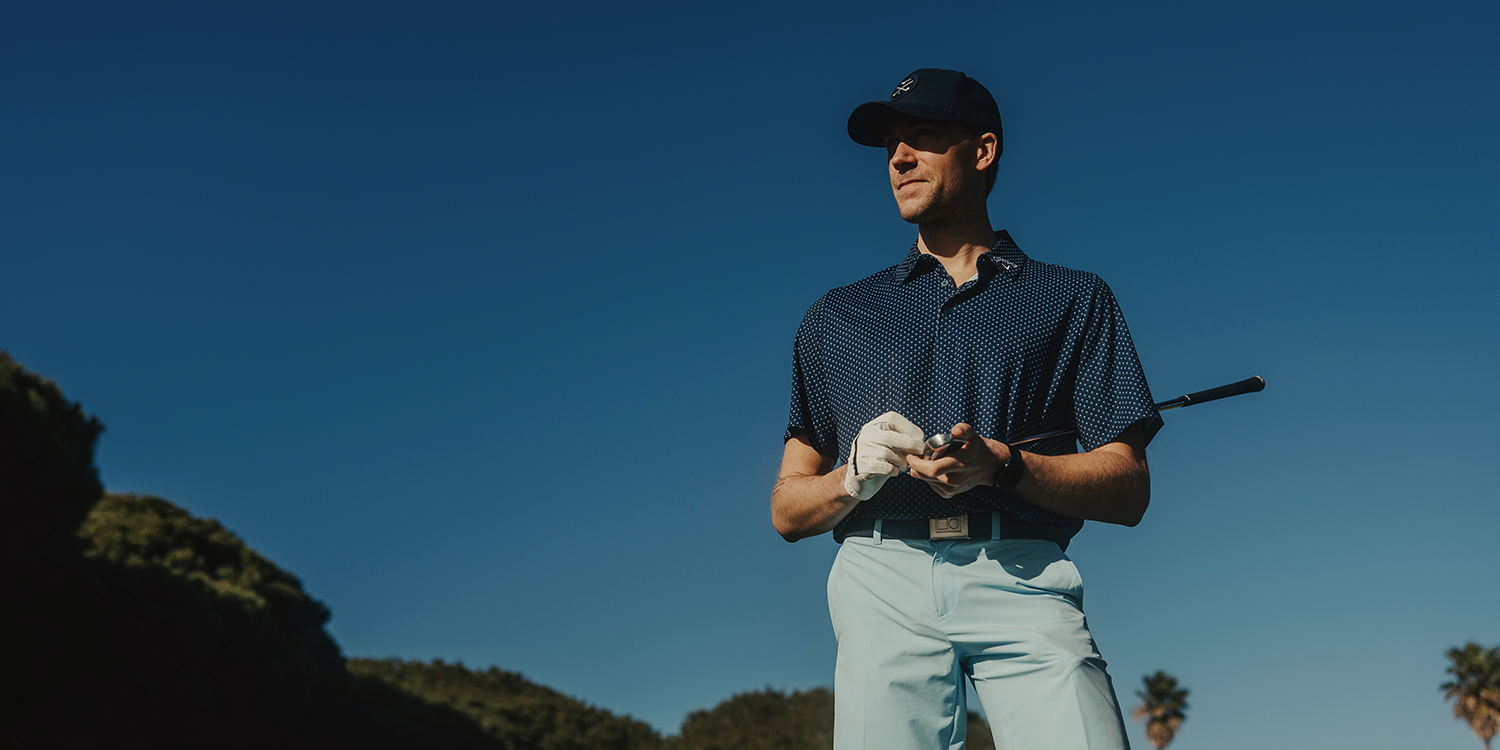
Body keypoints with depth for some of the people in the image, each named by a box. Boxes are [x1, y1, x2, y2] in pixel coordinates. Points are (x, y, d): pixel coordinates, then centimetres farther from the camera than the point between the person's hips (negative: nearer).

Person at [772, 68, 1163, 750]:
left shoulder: (1073, 299, 17)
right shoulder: (836, 316, 22)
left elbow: (1129, 490, 7)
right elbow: (787, 510, 17)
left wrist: (1000, 464, -10)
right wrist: (855, 475, -5)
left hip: (1021, 576, -1)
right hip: (881, 578, 2)